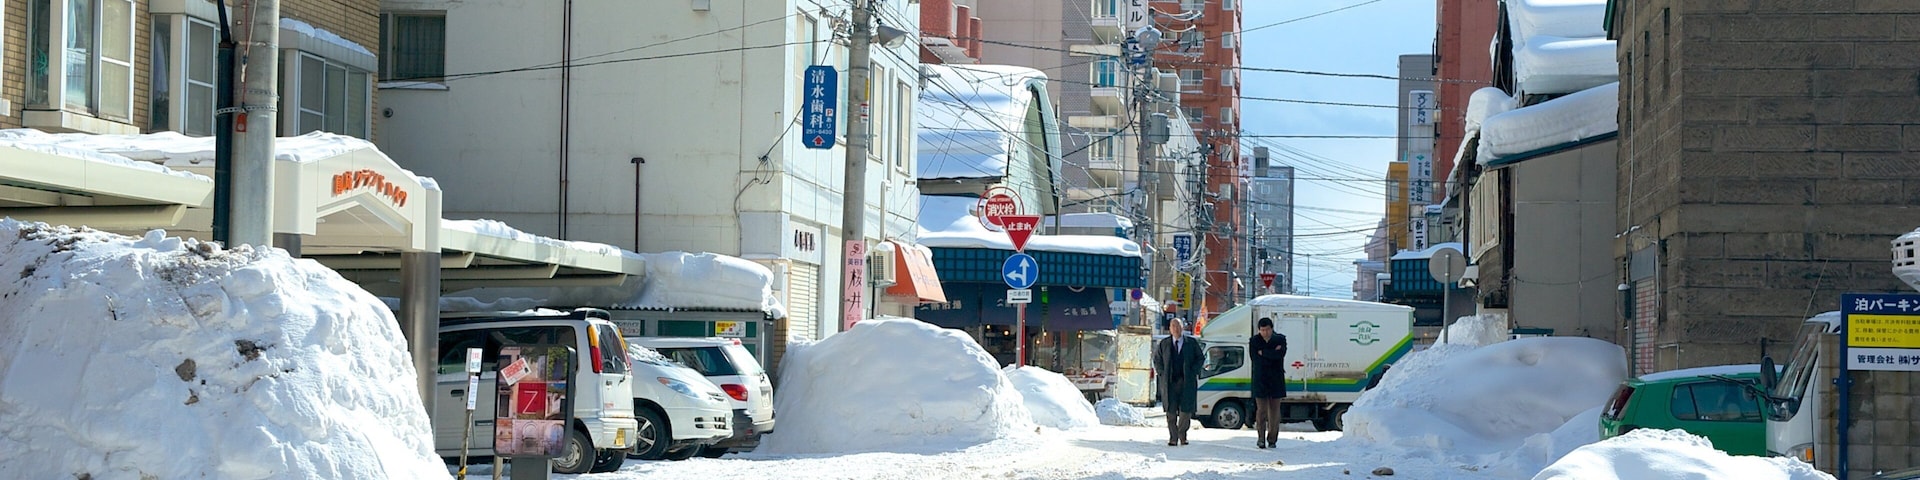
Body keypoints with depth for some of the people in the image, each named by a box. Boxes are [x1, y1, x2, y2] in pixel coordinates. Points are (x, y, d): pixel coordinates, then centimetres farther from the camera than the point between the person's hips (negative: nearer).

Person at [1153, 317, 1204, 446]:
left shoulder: (1191, 344, 4)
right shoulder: (1164, 344, 8)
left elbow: (1200, 358, 10)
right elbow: (1157, 359, 16)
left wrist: (1193, 372, -2)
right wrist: (1162, 374, 4)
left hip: (1187, 382, -1)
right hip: (1169, 382, 1)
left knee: (1186, 410, -4)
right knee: (1171, 411, -1)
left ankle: (1182, 433, 17)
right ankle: (1173, 437, 6)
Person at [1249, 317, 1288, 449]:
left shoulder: (1280, 339, 3)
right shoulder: (1254, 341, 3)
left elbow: (1280, 354, -15)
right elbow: (1256, 359, -11)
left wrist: (1263, 352, -11)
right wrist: (1273, 353, -12)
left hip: (1276, 380, 1)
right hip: (1260, 380, -1)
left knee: (1274, 410, 2)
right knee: (1261, 409, -7)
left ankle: (1272, 439, 8)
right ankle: (1261, 438, -1)